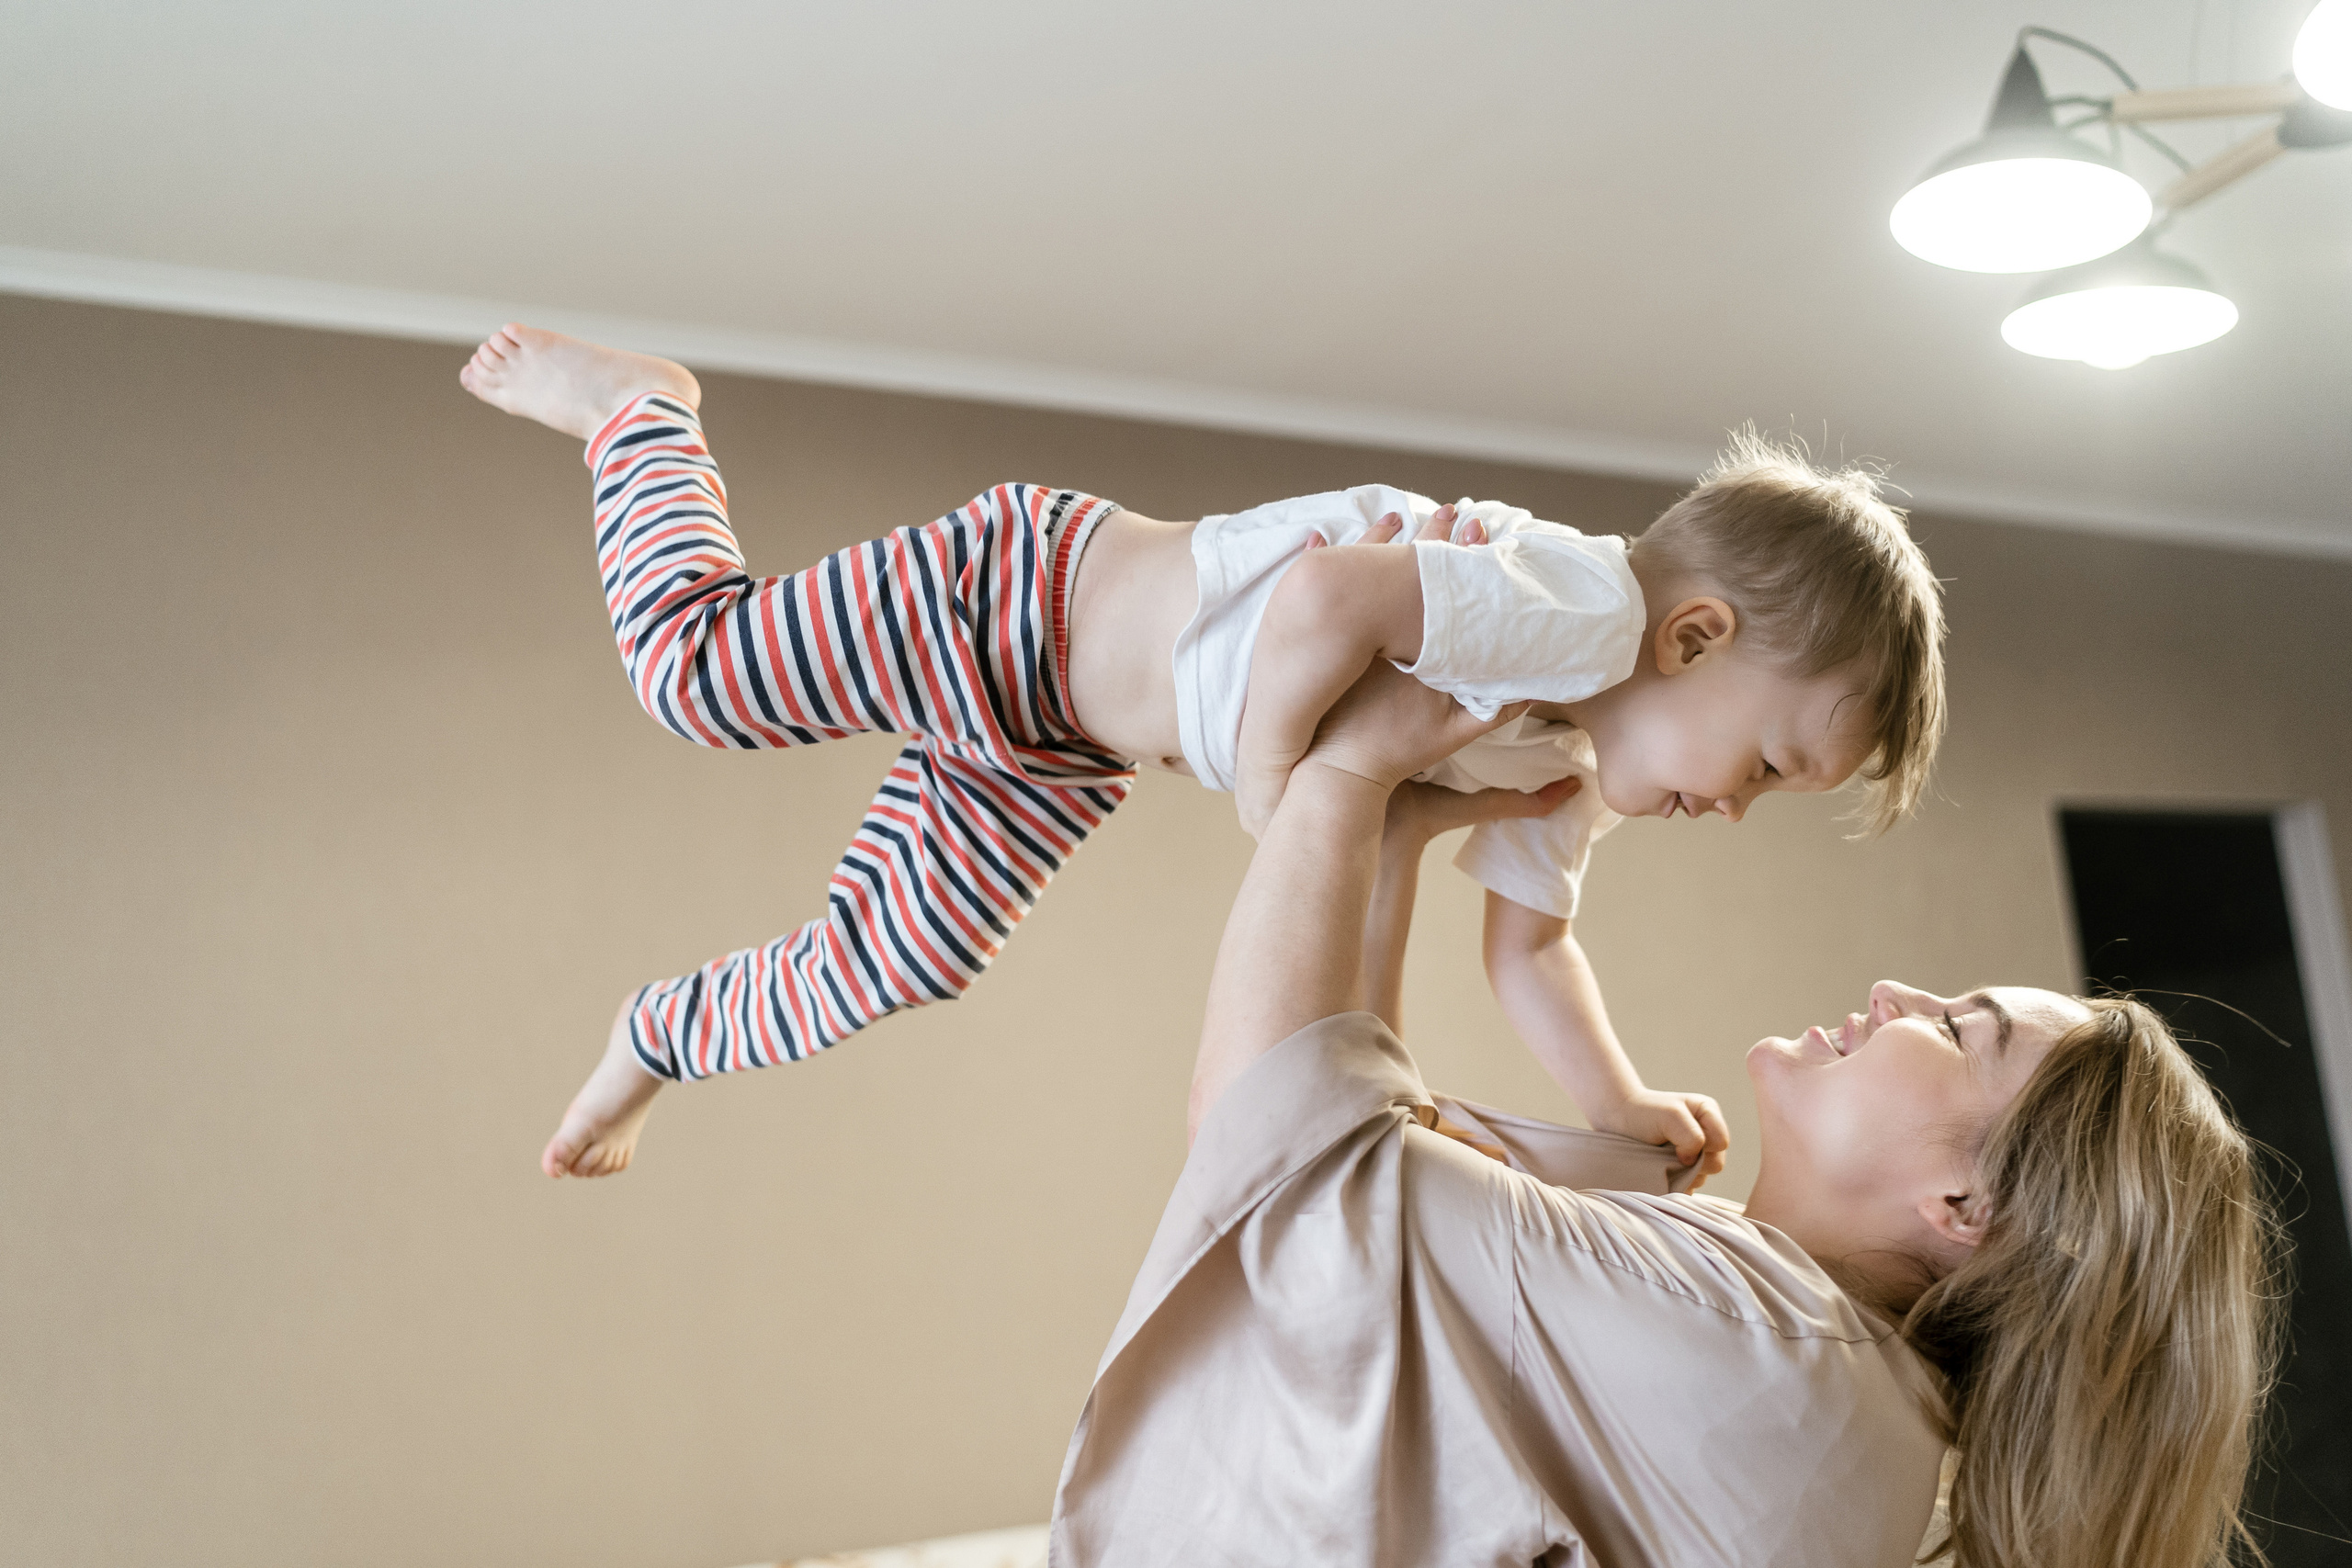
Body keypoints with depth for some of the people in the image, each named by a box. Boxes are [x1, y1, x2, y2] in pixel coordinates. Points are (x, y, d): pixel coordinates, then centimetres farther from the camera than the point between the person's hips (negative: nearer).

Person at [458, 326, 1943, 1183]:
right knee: (690, 665, 2)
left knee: (875, 970, 13)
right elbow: (1325, 597, -45)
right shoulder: (1573, 609, -33)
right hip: (1018, 589, -8)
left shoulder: (1573, 760, -1)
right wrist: (1273, 796, -30)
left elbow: (1528, 943, 6)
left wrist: (1620, 1100, -5)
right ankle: (637, 403, 28)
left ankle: (663, 1036, 37)